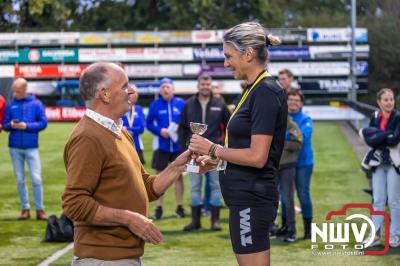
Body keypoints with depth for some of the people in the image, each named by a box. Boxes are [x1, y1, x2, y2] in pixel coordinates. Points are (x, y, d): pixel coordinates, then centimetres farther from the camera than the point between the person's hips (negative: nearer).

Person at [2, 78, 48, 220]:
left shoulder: (36, 104, 0)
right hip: (15, 147, 2)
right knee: (20, 180, 7)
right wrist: (11, 125, -14)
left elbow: (43, 123, -4)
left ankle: (40, 209, 3)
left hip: (31, 147, -2)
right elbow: (5, 125, 8)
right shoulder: (11, 105, 6)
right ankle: (25, 209, 14)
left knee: (36, 179, -5)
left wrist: (27, 126, -15)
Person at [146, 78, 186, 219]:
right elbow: (149, 124, 3)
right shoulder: (155, 104, -1)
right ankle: (158, 208, 9)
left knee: (178, 175, 5)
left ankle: (180, 207, 12)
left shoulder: (181, 103, -1)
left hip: (178, 145, 0)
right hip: (161, 146, 0)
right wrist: (159, 131, -12)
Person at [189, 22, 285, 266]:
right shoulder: (255, 90, 13)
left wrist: (213, 149, -11)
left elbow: (257, 157, -21)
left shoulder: (266, 92, -16)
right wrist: (216, 160, 11)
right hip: (246, 198, 10)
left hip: (251, 200, -10)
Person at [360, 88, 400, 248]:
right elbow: (369, 140, -4)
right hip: (378, 163, 4)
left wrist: (376, 135, -13)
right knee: (378, 200, 5)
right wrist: (386, 135, -17)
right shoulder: (374, 118, 7)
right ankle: (376, 235, 9)